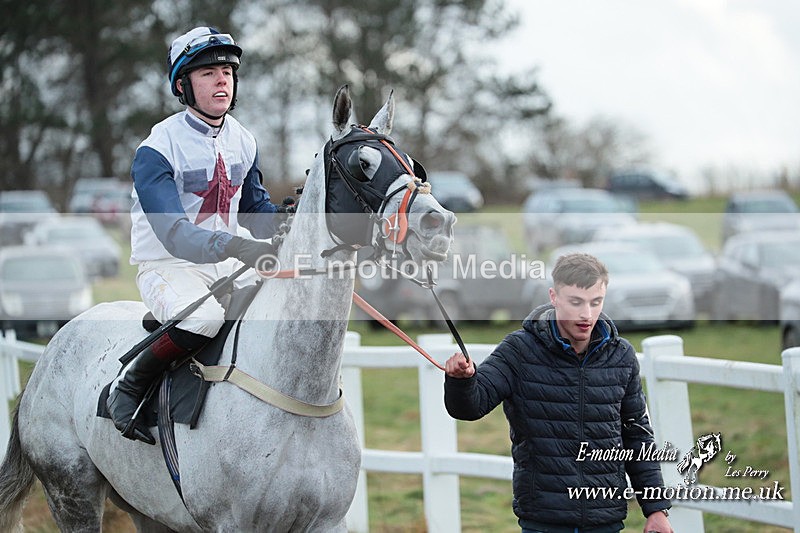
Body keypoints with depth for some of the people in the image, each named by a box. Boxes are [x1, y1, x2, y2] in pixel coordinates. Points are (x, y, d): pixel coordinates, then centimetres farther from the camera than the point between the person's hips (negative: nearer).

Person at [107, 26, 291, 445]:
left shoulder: (242, 142, 7)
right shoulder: (158, 150, -16)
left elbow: (256, 211, 16)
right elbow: (174, 233, -27)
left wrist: (286, 219, -7)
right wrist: (234, 246, -42)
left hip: (228, 266, 7)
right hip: (167, 267, -7)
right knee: (205, 317, -36)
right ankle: (127, 388, -14)